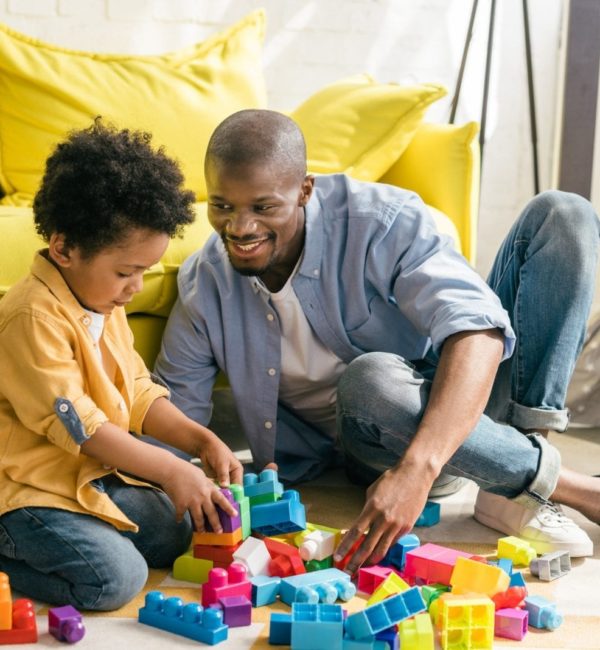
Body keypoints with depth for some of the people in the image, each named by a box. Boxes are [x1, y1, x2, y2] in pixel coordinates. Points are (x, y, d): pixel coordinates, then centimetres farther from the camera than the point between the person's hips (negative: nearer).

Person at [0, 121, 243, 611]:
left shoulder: (105, 304, 8)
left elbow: (138, 392, 12)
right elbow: (76, 422, -25)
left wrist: (200, 440, -2)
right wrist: (170, 470, -23)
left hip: (92, 472, 10)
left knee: (177, 531, 5)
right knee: (115, 577, -25)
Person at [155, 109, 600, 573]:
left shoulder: (379, 221, -22)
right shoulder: (201, 288, -9)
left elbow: (478, 328, -35)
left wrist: (417, 469, -49)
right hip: (375, 448, 1)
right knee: (369, 381, -40)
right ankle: (549, 478, -16)